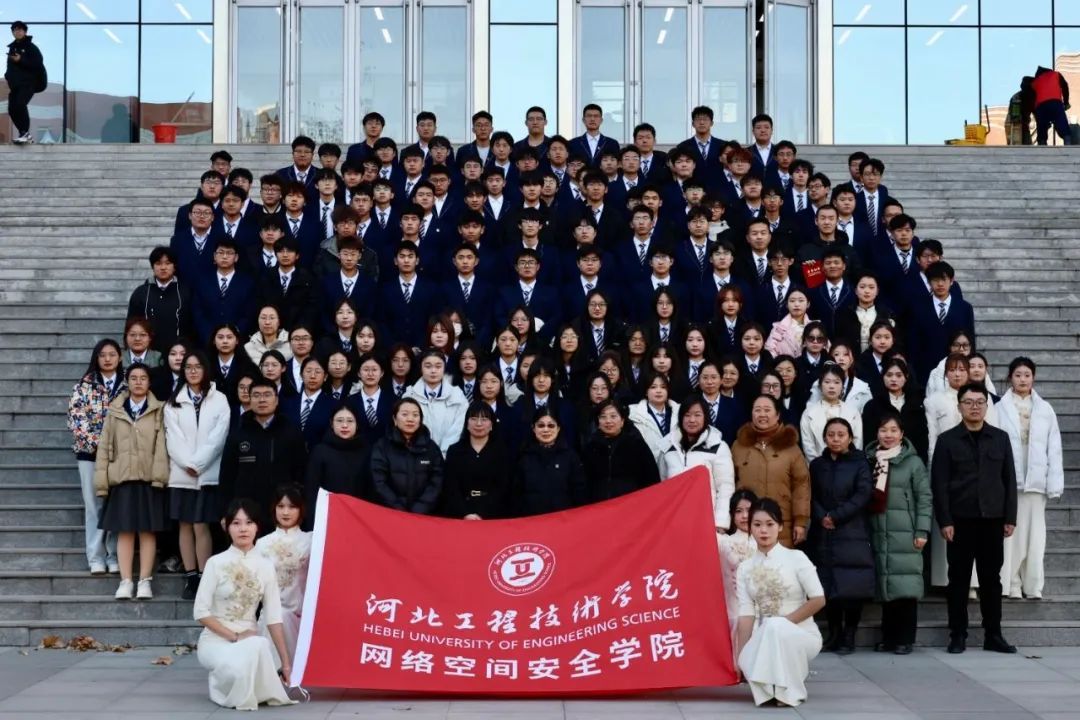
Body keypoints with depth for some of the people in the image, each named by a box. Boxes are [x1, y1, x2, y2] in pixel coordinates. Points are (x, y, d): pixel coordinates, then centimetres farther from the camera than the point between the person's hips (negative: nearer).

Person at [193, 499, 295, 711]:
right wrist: (234, 636, -16)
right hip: (215, 639, -2)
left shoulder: (265, 566, 2)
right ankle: (223, 685, 2)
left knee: (260, 645, -35)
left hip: (250, 639, 3)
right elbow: (201, 612, -8)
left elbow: (273, 617, 1)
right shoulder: (216, 563, -6)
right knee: (239, 668, -35)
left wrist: (286, 662, -3)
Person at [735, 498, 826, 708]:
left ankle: (791, 690, -17)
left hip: (802, 634, -2)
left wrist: (785, 621, -16)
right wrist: (741, 653, -15)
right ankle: (774, 686, 0)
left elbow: (818, 600, -11)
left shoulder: (796, 558, -6)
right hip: (766, 636, 2)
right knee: (749, 662, -33)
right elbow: (746, 613, -4)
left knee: (775, 626, -37)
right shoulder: (745, 568, 4)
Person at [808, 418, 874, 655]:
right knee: (828, 586, 2)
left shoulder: (860, 463, 4)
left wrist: (836, 516, -12)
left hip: (852, 534, -3)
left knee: (852, 587, -5)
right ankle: (834, 633, 13)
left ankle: (849, 636, 4)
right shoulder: (817, 465, 13)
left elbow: (863, 494, -7)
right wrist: (821, 517, -12)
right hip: (823, 535, 3)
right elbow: (811, 496, 7)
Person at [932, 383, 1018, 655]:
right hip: (960, 520, -2)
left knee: (991, 578, 6)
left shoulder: (1001, 438, 9)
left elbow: (1009, 480, 8)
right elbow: (939, 484, -2)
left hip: (992, 520, 2)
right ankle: (958, 635, 8)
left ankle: (993, 635, 12)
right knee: (959, 579, 3)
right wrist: (944, 521, -9)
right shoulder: (947, 440, 2)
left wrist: (1010, 518, 2)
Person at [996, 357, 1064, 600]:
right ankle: (1010, 585, 5)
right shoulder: (1000, 408, 1)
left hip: (1035, 479, 2)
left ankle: (1033, 586, 10)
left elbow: (1054, 447, 6)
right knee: (1009, 532, 0)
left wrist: (1054, 482, 0)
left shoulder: (1045, 410, 8)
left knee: (1034, 533, 5)